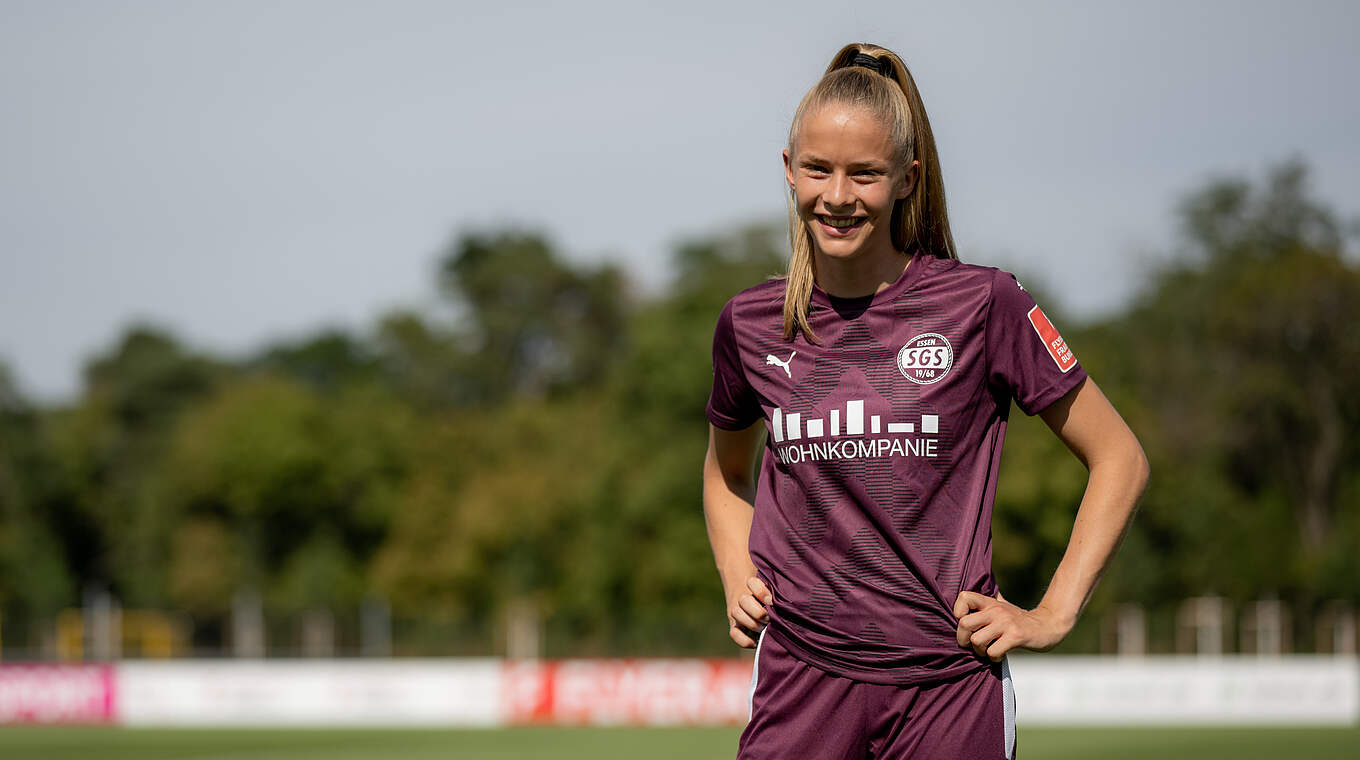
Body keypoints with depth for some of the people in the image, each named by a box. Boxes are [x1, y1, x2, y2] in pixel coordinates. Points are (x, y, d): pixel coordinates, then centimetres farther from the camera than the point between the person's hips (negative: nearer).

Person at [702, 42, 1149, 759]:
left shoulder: (982, 304, -5)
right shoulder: (750, 324, 5)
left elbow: (1119, 459, 3)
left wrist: (1051, 615, -2)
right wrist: (738, 583, 9)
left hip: (949, 680, -2)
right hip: (800, 672, 2)